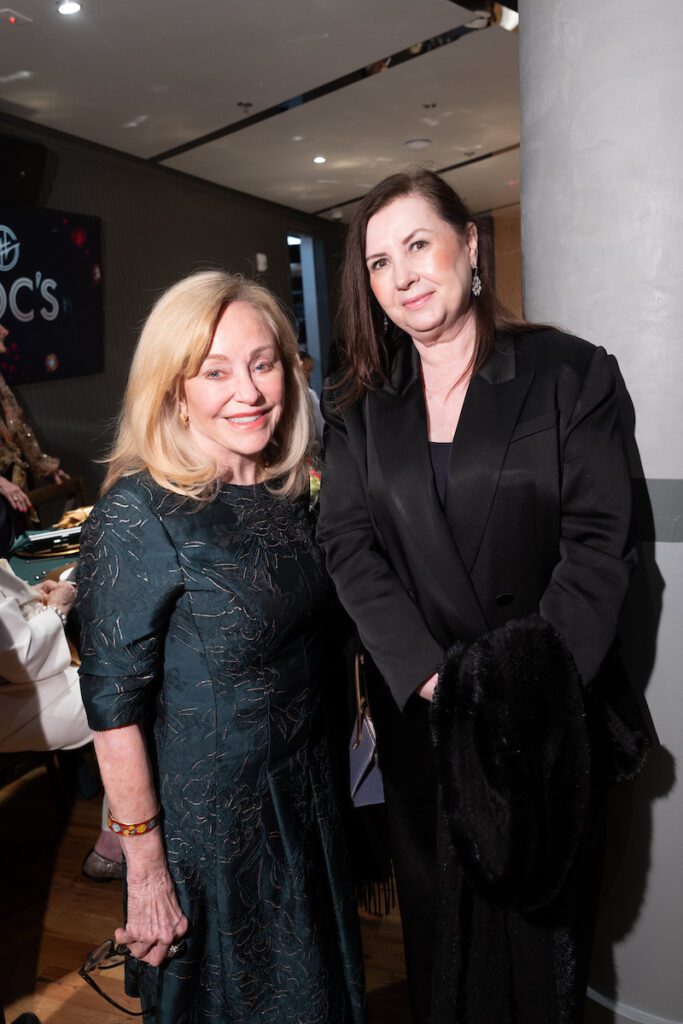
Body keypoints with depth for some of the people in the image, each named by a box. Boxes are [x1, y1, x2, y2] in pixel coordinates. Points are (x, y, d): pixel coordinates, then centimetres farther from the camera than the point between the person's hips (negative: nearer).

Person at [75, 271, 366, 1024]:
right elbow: (113, 707, -20)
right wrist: (146, 871, -16)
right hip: (204, 820, -6)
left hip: (305, 795, 6)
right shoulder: (139, 516, -23)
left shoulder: (288, 490, -2)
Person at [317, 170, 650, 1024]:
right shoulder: (356, 405, 4)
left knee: (542, 907, 15)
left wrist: (534, 685, -18)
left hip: (546, 711, -2)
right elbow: (349, 547, -4)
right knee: (438, 905, 18)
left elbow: (599, 542, -9)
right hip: (416, 706, 2)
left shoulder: (568, 373, -5)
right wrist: (430, 677, -16)